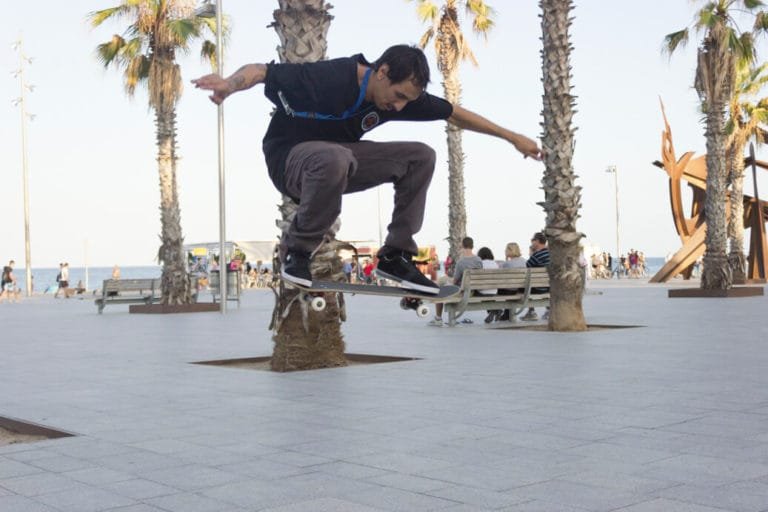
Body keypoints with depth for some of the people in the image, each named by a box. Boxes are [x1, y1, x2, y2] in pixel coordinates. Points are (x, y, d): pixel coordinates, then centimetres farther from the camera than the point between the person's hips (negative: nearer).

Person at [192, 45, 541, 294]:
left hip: (337, 159, 7)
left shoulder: (403, 93, -7)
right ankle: (297, 252, -21)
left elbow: (455, 114, 5)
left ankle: (394, 256, -2)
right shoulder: (330, 77, -27)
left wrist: (512, 137, 10)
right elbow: (261, 70, -28)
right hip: (289, 159, -7)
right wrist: (230, 84, -51)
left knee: (421, 157, -7)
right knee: (334, 158, -42)